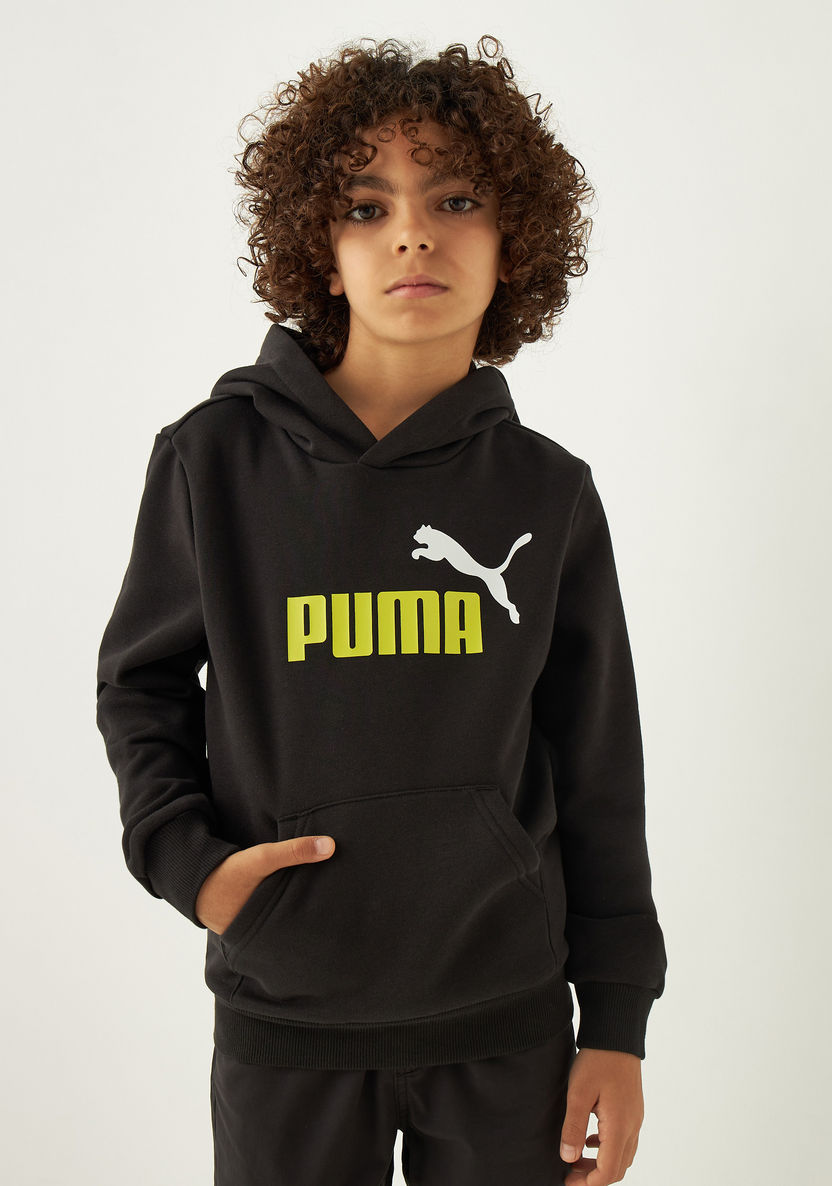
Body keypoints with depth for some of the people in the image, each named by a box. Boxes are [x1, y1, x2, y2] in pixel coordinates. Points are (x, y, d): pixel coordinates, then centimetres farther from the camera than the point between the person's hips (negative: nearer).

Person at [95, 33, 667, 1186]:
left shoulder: (549, 494, -3)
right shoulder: (215, 458, -6)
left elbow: (596, 778, 2)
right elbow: (140, 684, 7)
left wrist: (616, 1024, 3)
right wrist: (184, 857, -9)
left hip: (507, 1021, 1)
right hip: (283, 1018, 0)